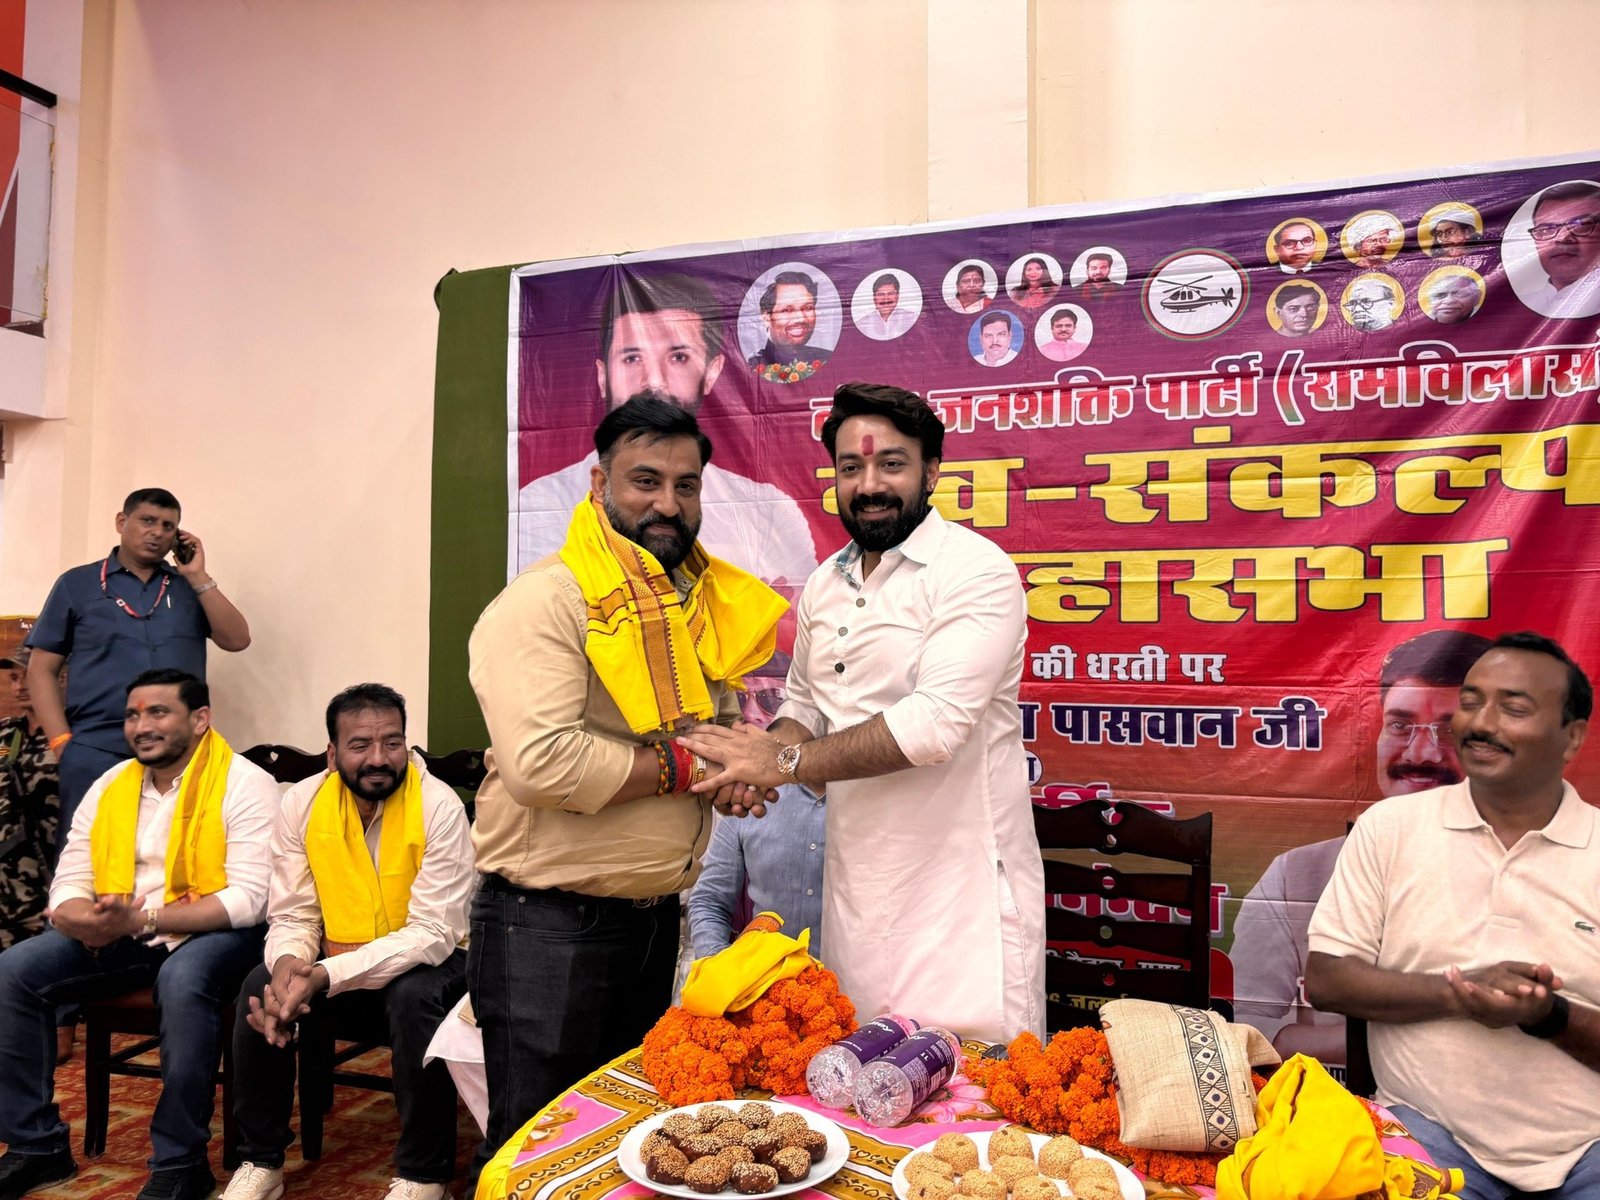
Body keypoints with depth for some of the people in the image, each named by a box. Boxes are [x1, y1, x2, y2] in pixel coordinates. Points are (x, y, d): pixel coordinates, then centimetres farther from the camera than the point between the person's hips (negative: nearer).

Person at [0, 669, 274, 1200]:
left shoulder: (245, 784, -15)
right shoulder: (108, 787, 6)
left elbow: (248, 900, -22)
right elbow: (66, 888, 3)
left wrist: (142, 920, -27)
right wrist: (89, 921, -22)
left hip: (214, 933, -6)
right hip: (121, 935, 7)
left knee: (182, 981, -36)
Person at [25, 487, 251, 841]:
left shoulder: (189, 586, 14)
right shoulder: (78, 583, 9)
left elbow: (236, 639, 1)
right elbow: (42, 669, 8)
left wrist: (198, 577, -1)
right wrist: (62, 743, -3)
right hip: (96, 751, -1)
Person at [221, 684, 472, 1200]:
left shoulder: (439, 806, -22)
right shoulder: (302, 802, -8)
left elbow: (433, 934, -24)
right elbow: (292, 916, -5)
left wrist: (325, 976, -34)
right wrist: (288, 966, -29)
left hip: (425, 962, -4)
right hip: (334, 963, 4)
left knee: (413, 998, -33)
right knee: (260, 990, -19)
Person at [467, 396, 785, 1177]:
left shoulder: (709, 604, 7)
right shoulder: (544, 601, -17)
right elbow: (540, 763, -29)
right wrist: (681, 766, -18)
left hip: (656, 919, 8)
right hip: (548, 929, -7)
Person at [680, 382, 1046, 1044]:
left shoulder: (976, 571, -13)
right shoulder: (824, 584, 9)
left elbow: (936, 722, -23)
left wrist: (785, 762, -20)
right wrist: (757, 758, -5)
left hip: (960, 883, -6)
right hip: (855, 880, 7)